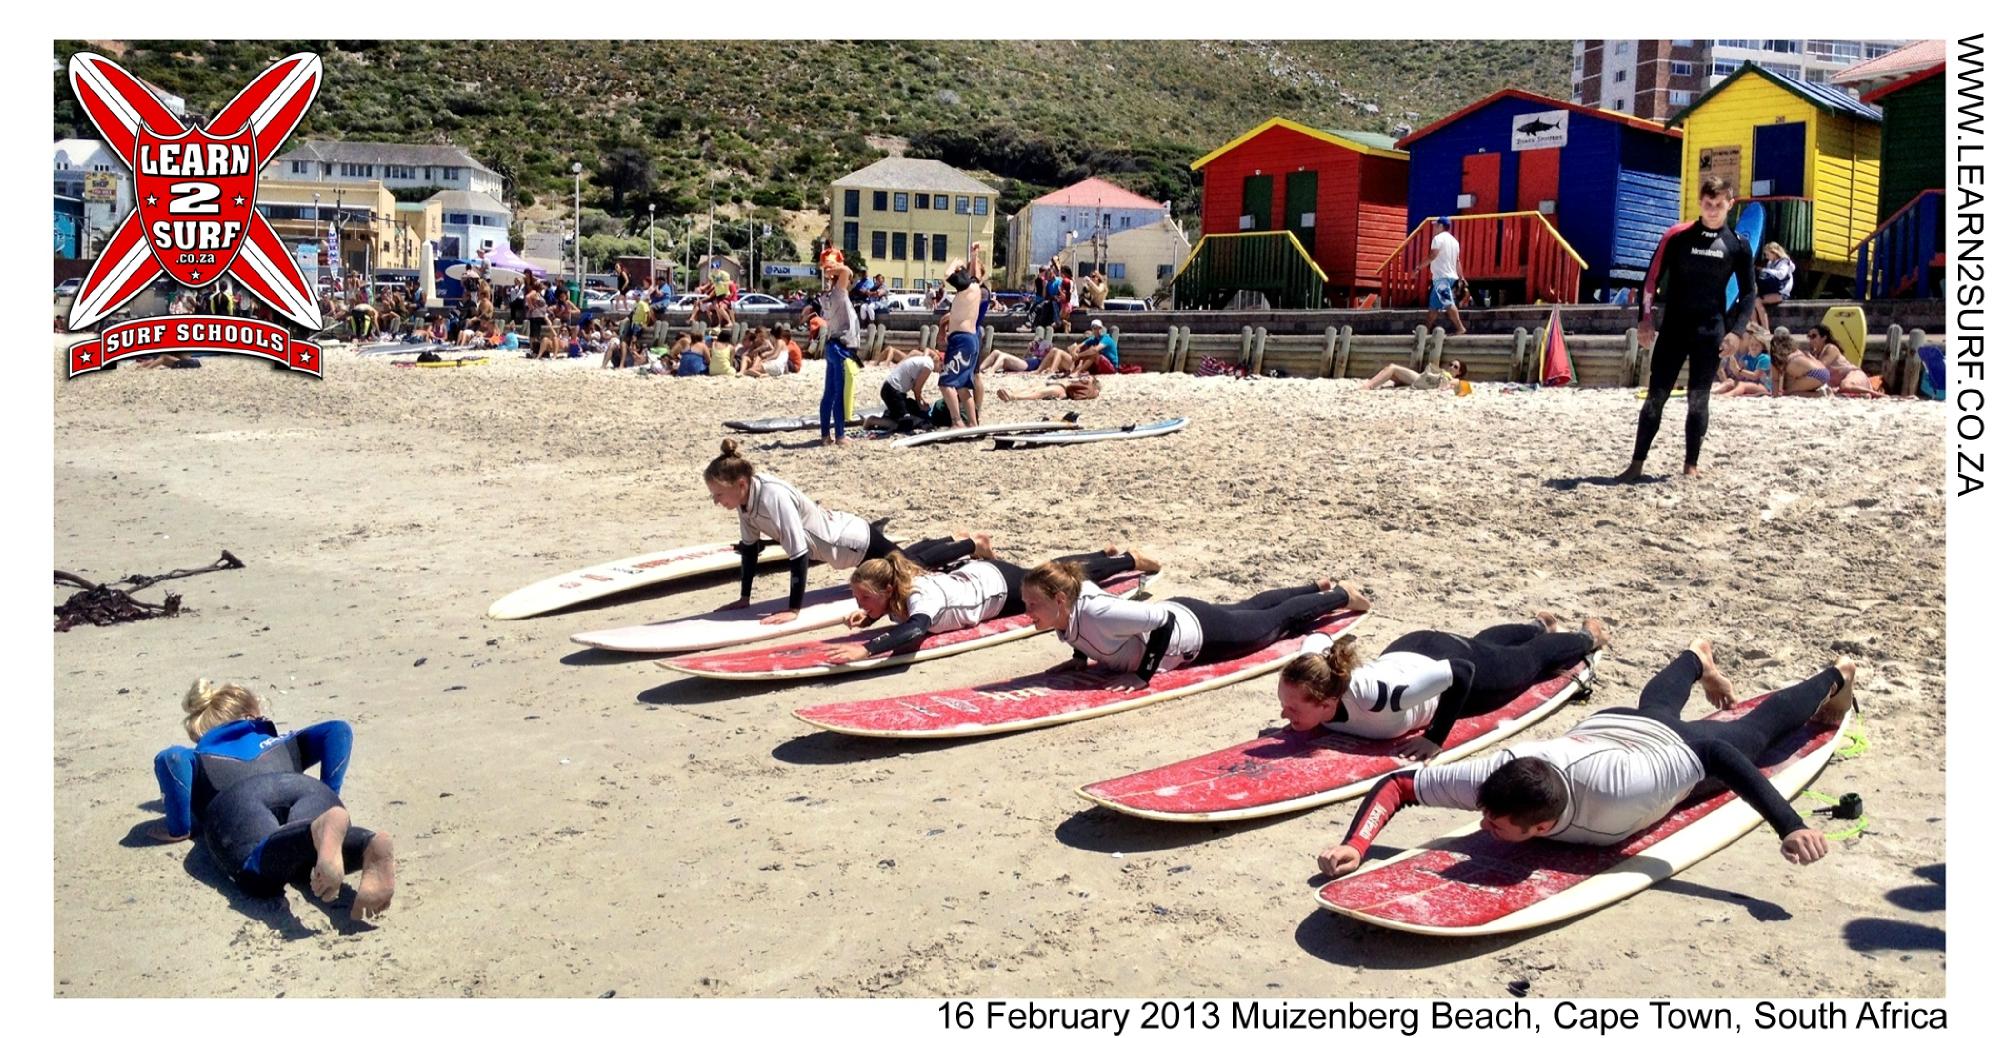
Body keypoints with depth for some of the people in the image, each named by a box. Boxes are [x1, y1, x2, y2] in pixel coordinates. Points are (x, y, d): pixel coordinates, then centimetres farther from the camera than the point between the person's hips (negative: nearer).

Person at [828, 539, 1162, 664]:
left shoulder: (919, 597, -42)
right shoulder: (893, 589, -20)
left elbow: (915, 629, -64)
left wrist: (865, 649, -74)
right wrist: (866, 615, -15)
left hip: (999, 584, -6)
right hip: (976, 574, 6)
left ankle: (1129, 560, 42)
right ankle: (1106, 554, 55)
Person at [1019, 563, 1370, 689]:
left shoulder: (1098, 614, -41)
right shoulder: (1069, 600, -16)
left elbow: (1163, 620, -40)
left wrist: (1143, 675, -37)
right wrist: (1081, 655, -3)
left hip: (1195, 629, -7)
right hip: (1178, 615, 7)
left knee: (1277, 620, 18)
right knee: (1249, 609, 31)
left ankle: (1342, 596, 40)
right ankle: (1319, 588, 53)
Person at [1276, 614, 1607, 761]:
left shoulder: (1373, 695, -49)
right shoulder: (1313, 673, -33)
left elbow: (1460, 672, -43)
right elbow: (1318, 638, -9)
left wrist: (1435, 739, -42)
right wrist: (1301, 714, -12)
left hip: (1457, 663, -5)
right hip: (1410, 650, 5)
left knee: (1534, 657, 29)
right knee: (1482, 641, 39)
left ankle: (1588, 636, 60)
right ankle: (1538, 626, 70)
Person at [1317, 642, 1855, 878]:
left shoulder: (1612, 787, -53)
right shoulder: (1491, 776, -43)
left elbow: (1717, 754, -43)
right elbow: (1394, 784, -36)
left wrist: (1790, 827, -50)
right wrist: (1355, 843, -52)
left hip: (1678, 748, -3)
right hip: (1605, 726, 3)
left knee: (1756, 729, 31)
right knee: (1655, 705, 40)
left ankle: (1835, 677, 61)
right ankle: (1699, 658, 72)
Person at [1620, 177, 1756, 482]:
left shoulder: (1738, 245, 3)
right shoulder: (1678, 236, 0)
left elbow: (1748, 292, 8)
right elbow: (1653, 278, 1)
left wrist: (1735, 330, -2)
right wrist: (1645, 319, -6)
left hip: (1710, 331, 0)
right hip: (1673, 328, 0)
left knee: (1698, 399, 3)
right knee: (1656, 396, -2)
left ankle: (1691, 464, 11)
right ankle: (1637, 463, 1)